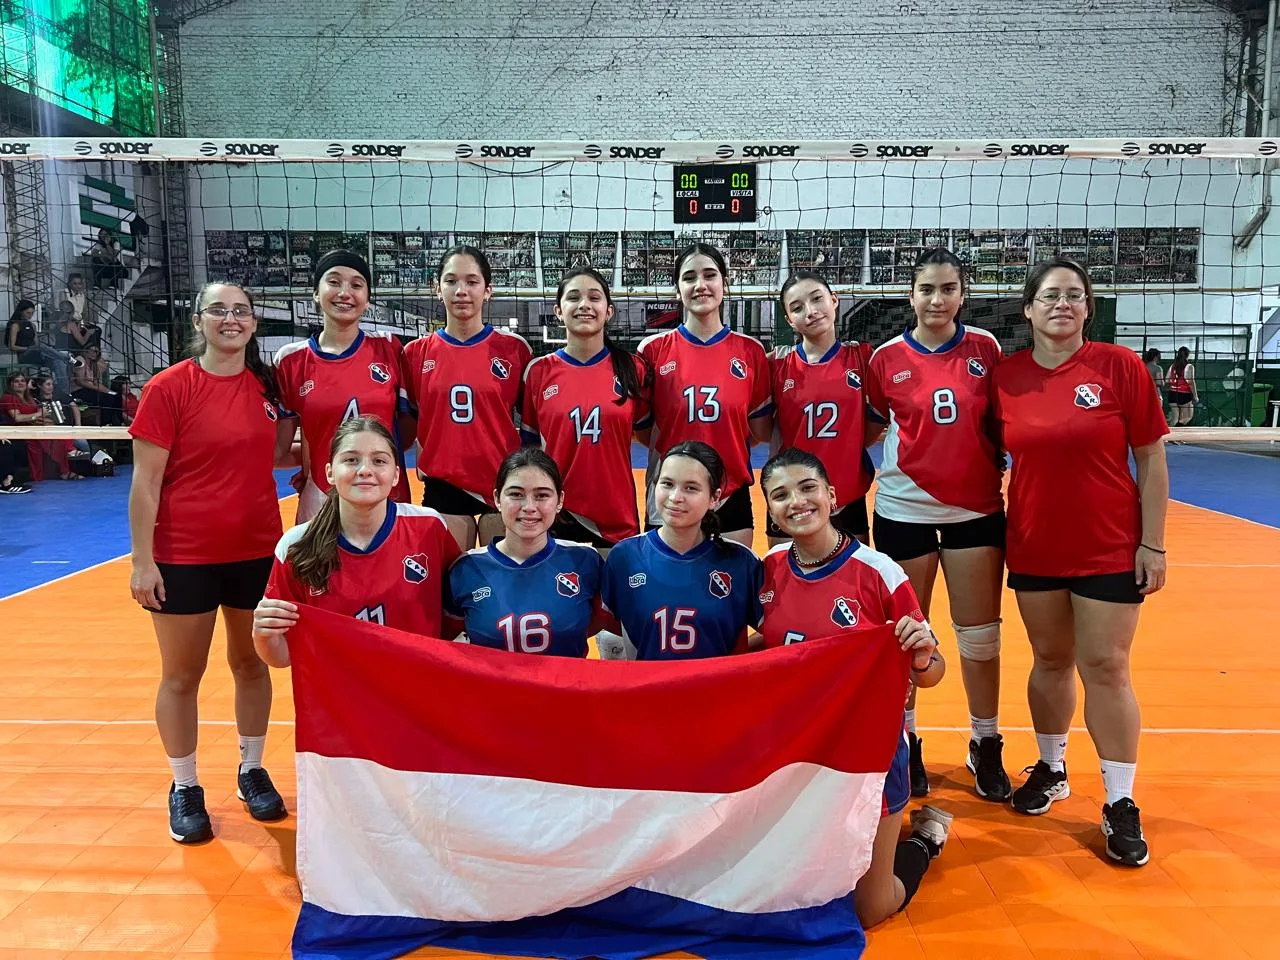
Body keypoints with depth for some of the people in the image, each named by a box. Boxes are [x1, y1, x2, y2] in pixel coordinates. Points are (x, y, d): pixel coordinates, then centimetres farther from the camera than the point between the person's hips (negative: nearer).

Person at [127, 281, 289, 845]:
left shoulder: (267, 385, 2)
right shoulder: (168, 388, -10)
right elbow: (145, 481, -10)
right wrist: (142, 560, -12)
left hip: (258, 551, 4)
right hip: (184, 557, -3)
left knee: (253, 664, 15)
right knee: (182, 676, 9)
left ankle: (252, 771, 33)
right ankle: (184, 789, 26)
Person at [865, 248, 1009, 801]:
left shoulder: (985, 348, 0)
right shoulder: (887, 358, -3)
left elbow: (999, 421, 8)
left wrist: (997, 466, 0)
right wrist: (872, 468, -7)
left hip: (976, 508, 1)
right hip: (904, 508, -1)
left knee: (980, 635, 8)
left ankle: (985, 745, 24)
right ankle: (904, 743, 25)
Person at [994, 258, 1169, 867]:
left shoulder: (1119, 365, -7)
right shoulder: (1007, 375, -1)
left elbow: (1152, 458, -5)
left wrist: (1153, 544, -8)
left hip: (1110, 549, -2)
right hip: (1034, 549, 2)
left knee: (1105, 668, 1)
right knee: (1050, 661, 14)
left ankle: (1120, 804, 15)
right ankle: (1050, 769, 33)